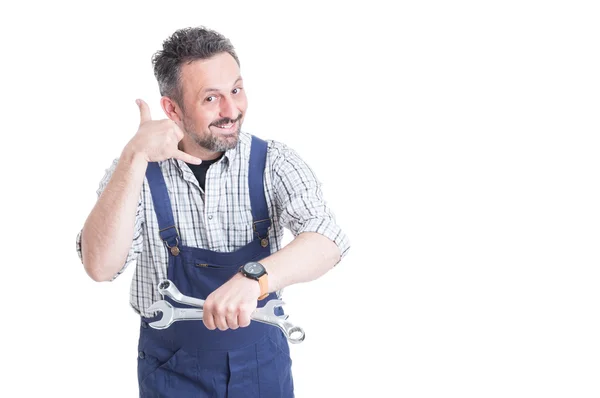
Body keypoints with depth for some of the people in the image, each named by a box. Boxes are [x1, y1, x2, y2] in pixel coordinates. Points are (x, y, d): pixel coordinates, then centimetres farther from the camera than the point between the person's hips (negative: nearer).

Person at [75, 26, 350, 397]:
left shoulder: (274, 162, -12)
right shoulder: (135, 171, -11)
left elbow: (329, 241, -26)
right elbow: (100, 266, -24)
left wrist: (254, 279, -44)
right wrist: (135, 156, -31)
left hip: (263, 364, 1)